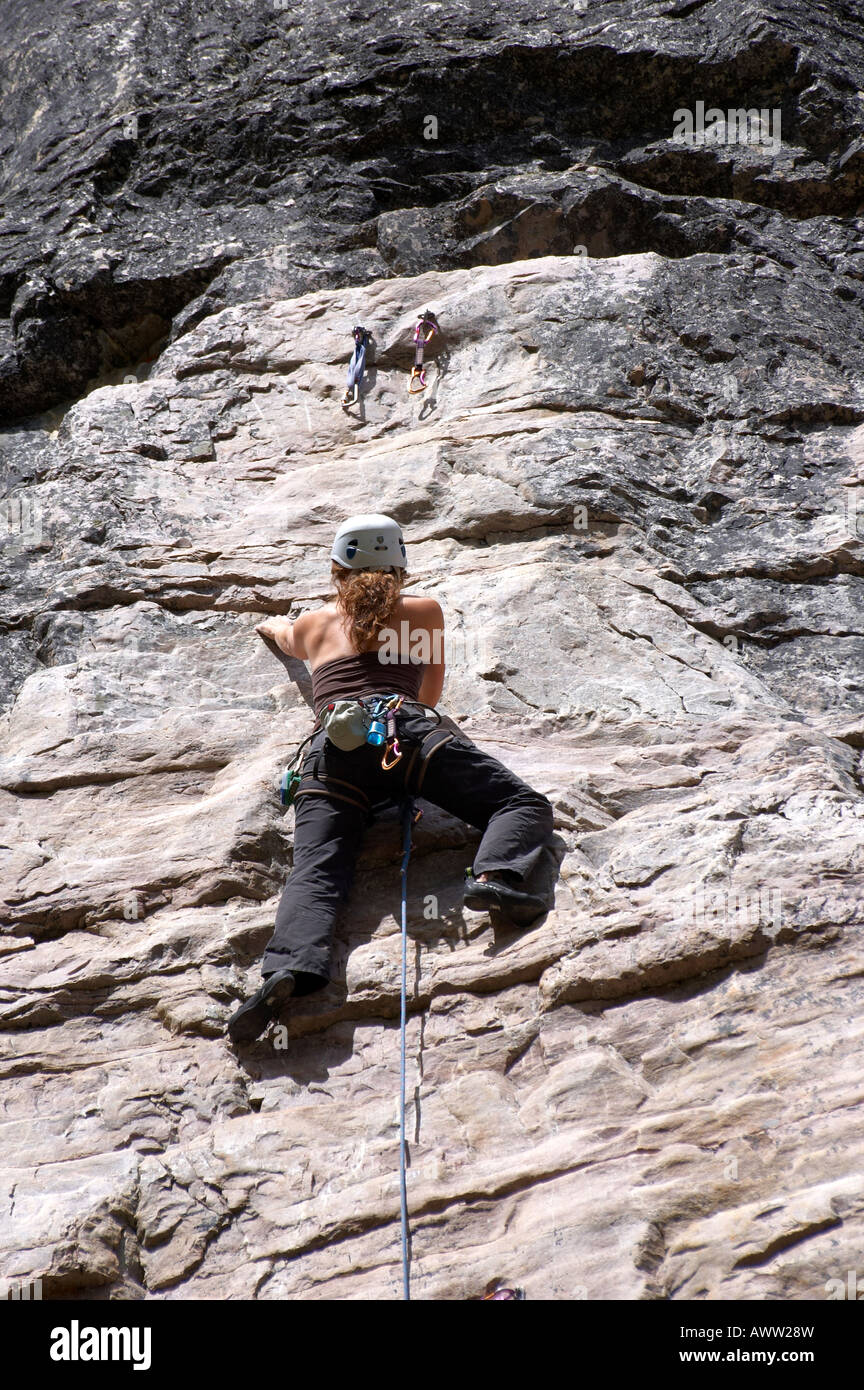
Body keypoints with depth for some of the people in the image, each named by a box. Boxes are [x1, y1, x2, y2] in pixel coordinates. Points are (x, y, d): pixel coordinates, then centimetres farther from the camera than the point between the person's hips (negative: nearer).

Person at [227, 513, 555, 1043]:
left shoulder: (313, 625, 31)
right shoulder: (425, 610, 27)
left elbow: (285, 635, 57)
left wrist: (270, 625, 80)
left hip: (332, 745, 2)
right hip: (407, 731, -1)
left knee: (316, 873, -13)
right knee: (525, 804, 1)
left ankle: (290, 969, -41)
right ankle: (494, 875, -31)